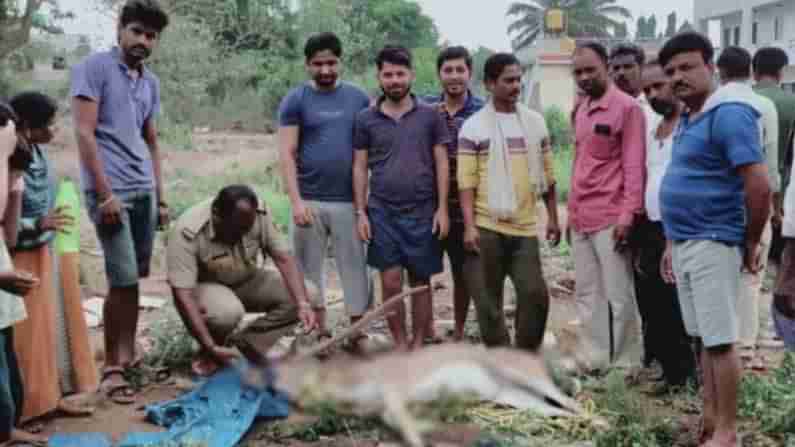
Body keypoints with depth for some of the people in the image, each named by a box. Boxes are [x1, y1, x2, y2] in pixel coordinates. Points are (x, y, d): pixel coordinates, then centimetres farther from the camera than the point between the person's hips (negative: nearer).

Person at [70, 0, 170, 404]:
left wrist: (160, 198, 18)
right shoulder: (93, 68, -3)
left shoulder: (151, 83, 17)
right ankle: (111, 367, 0)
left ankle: (128, 354, 20)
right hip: (110, 190, -6)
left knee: (137, 279, 8)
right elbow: (84, 133, -10)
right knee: (123, 279, -10)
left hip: (143, 190, 7)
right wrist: (105, 193, -16)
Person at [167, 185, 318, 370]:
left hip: (246, 281, 5)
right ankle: (211, 354, -6)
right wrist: (210, 347, -41)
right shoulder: (187, 232, -32)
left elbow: (284, 258, -19)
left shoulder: (259, 214, -20)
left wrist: (303, 305, -33)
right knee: (227, 311, -39)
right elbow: (182, 295, -35)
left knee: (308, 293, -14)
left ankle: (243, 344, -6)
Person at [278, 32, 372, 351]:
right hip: (309, 201, -1)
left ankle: (358, 333, 12)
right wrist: (296, 201, -13)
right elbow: (287, 154, -4)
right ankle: (320, 331, 21)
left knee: (354, 266, 3)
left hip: (348, 200, 1)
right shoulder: (295, 100, 0)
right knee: (311, 267, 8)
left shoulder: (359, 98, 6)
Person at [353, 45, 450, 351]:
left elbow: (441, 163, 2)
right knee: (391, 282, -1)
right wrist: (361, 212, -1)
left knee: (420, 282, 6)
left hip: (422, 212, 0)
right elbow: (360, 168, 6)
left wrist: (442, 208, -5)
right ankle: (400, 345, 14)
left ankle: (418, 345, 18)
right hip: (382, 212, 0)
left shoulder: (429, 116, 3)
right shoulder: (366, 119, 5)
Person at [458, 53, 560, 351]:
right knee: (488, 300, 3)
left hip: (525, 227, 3)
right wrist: (470, 226, -14)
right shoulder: (473, 127, -4)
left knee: (535, 294, 0)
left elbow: (546, 175, 13)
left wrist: (553, 218, 10)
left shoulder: (535, 121, 8)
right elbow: (467, 181, -7)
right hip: (486, 228, -3)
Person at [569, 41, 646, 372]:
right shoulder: (580, 111, 15)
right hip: (581, 219, 8)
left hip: (610, 218, -7)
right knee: (587, 294, 12)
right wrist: (572, 211, 16)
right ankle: (593, 360, 20)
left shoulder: (627, 107, -7)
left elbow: (634, 166, -11)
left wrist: (628, 215, -17)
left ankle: (624, 365, 8)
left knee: (618, 295, -1)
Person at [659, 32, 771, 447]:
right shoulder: (687, 120, 13)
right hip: (685, 244, 9)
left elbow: (759, 185, -21)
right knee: (703, 339, 15)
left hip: (712, 244, -9)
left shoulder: (728, 114, -15)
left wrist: (750, 245, -11)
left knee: (720, 340, -2)